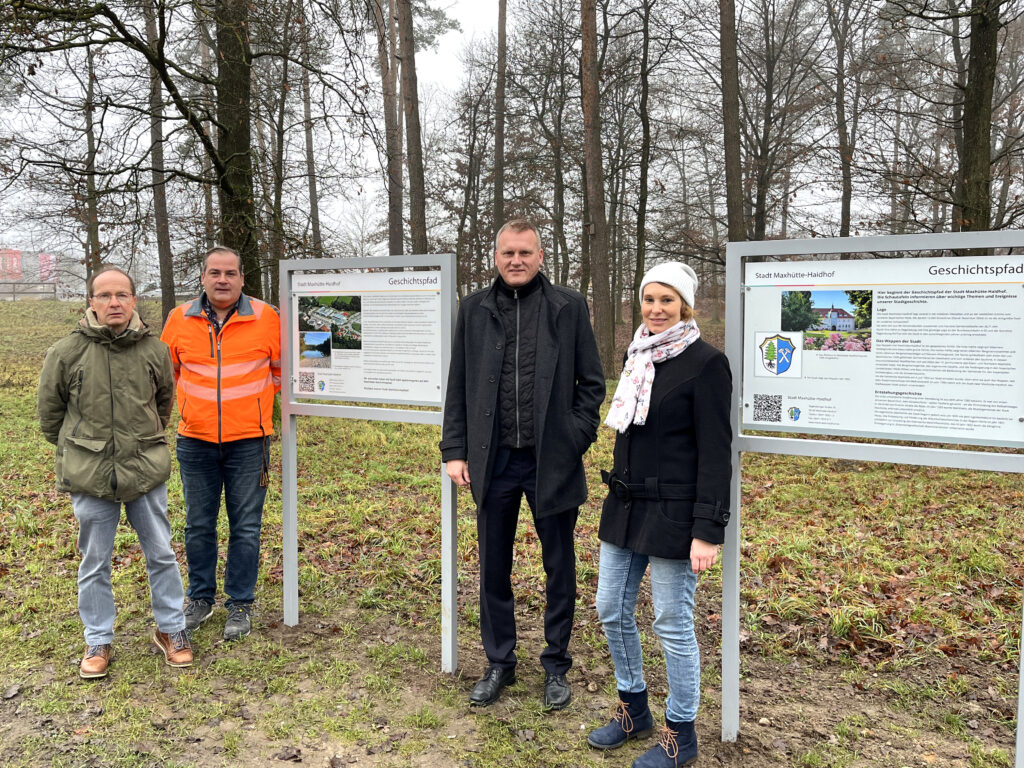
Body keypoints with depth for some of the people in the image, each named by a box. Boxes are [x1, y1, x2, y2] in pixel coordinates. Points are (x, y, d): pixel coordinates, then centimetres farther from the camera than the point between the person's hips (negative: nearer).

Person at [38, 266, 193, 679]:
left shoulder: (154, 349, -2)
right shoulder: (66, 352, -6)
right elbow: (49, 409, 7)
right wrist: (74, 450, 12)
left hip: (146, 471, 1)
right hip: (89, 475, -1)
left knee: (161, 554, 9)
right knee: (94, 563, 10)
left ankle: (170, 630, 26)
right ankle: (98, 642, 26)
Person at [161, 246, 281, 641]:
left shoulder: (266, 319, -4)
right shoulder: (179, 319, 1)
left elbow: (282, 368, 10)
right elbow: (167, 369, 17)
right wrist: (192, 404, 14)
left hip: (248, 441, -2)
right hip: (195, 441, 2)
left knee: (245, 527, 5)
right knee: (198, 526, 12)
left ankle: (240, 605, 18)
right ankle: (201, 598, 30)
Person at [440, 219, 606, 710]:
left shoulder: (569, 307, 0)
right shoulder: (474, 309, 7)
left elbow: (591, 383, 2)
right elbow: (457, 387, 8)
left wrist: (576, 441, -8)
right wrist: (455, 450, 1)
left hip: (552, 462, -2)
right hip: (494, 461, 2)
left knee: (559, 568, 10)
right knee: (493, 569, 12)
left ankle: (556, 667, 28)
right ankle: (499, 664, 30)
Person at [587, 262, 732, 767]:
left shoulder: (705, 363, -12)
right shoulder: (638, 356, 10)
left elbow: (716, 453, -14)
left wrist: (708, 531, -17)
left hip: (673, 513, -7)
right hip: (625, 506, 8)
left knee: (672, 623, 3)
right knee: (612, 610, 14)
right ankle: (633, 709, 35)